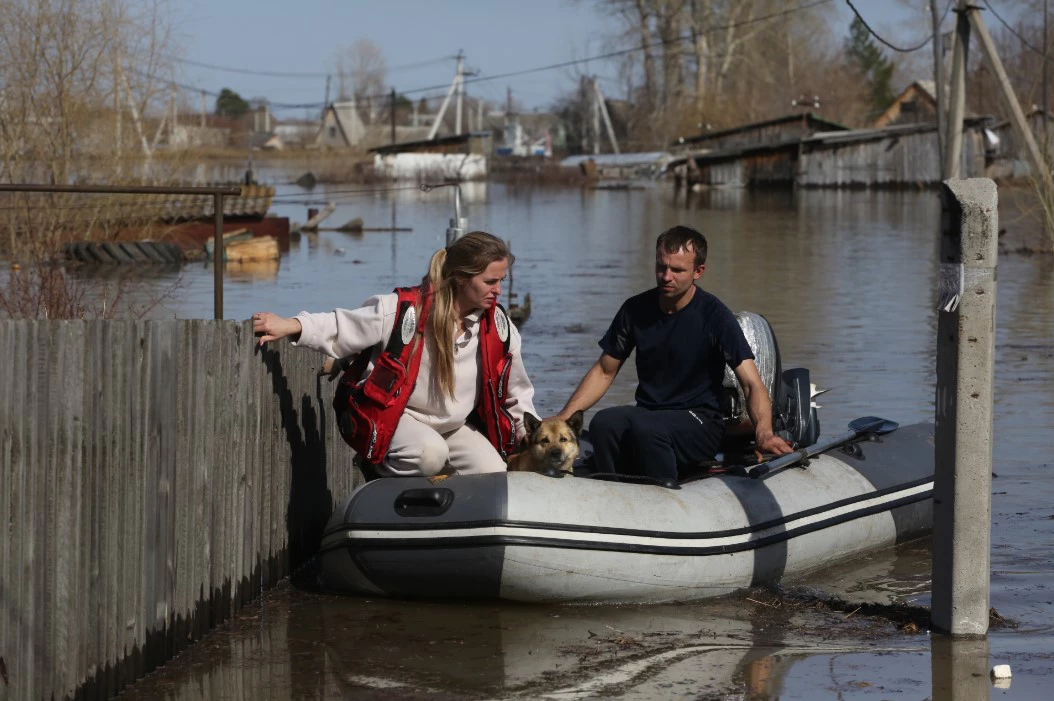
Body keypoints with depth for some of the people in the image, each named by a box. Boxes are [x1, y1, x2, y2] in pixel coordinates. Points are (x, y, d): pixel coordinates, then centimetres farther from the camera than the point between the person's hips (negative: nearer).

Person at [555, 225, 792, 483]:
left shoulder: (715, 316, -9)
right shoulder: (636, 310, 4)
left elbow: (752, 384, -16)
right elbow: (604, 372, 14)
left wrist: (763, 433, -36)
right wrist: (564, 416, 0)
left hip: (699, 421, -4)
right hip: (646, 412, 4)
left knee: (644, 428, -36)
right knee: (603, 423, -29)